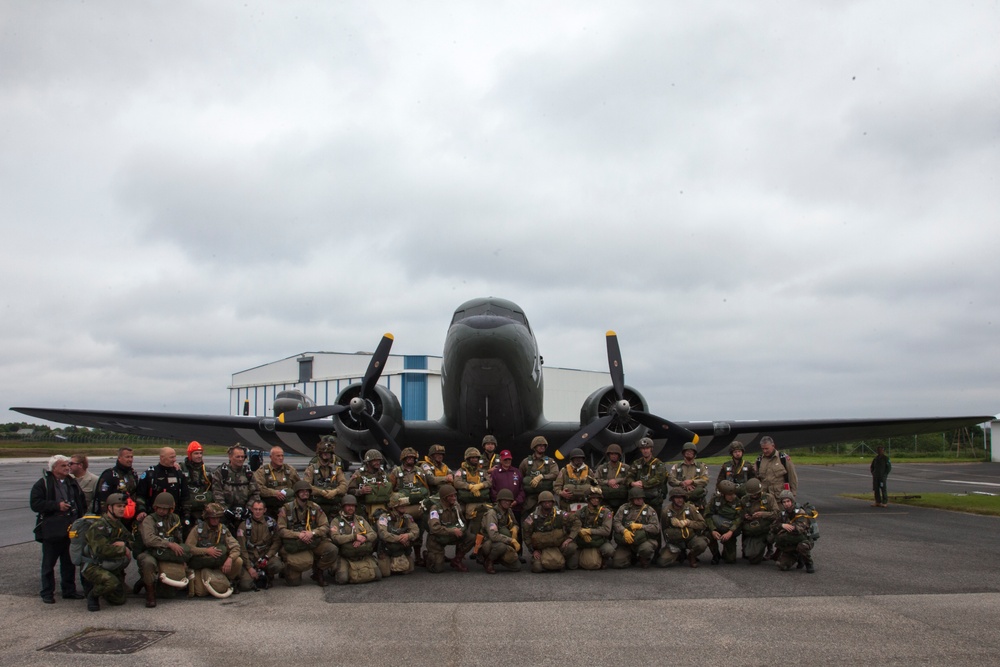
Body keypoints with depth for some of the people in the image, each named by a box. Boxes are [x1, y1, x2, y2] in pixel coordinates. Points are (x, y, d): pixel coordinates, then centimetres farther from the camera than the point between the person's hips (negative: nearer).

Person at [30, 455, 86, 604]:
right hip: (51, 530, -5)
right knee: (48, 563, 3)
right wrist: (57, 505, -20)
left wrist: (80, 518, 10)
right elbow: (35, 504, -14)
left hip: (71, 529, 5)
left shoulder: (72, 483, 14)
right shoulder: (43, 484, -5)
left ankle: (69, 590, 21)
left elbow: (82, 503, 23)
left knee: (69, 562, 11)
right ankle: (47, 593, 12)